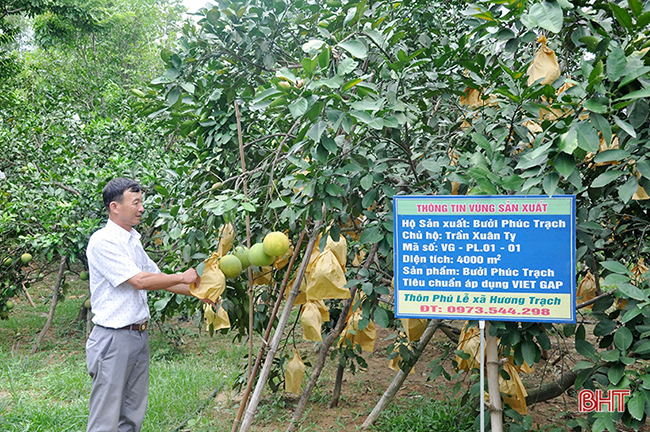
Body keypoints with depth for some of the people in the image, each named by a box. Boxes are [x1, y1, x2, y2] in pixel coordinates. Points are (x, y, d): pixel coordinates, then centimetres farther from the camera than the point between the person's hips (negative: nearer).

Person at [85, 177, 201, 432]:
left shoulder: (133, 241, 15)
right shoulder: (103, 241, -13)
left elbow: (157, 278, 22)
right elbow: (139, 281, -18)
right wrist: (182, 277, -8)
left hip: (139, 335, 9)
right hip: (113, 339, -9)